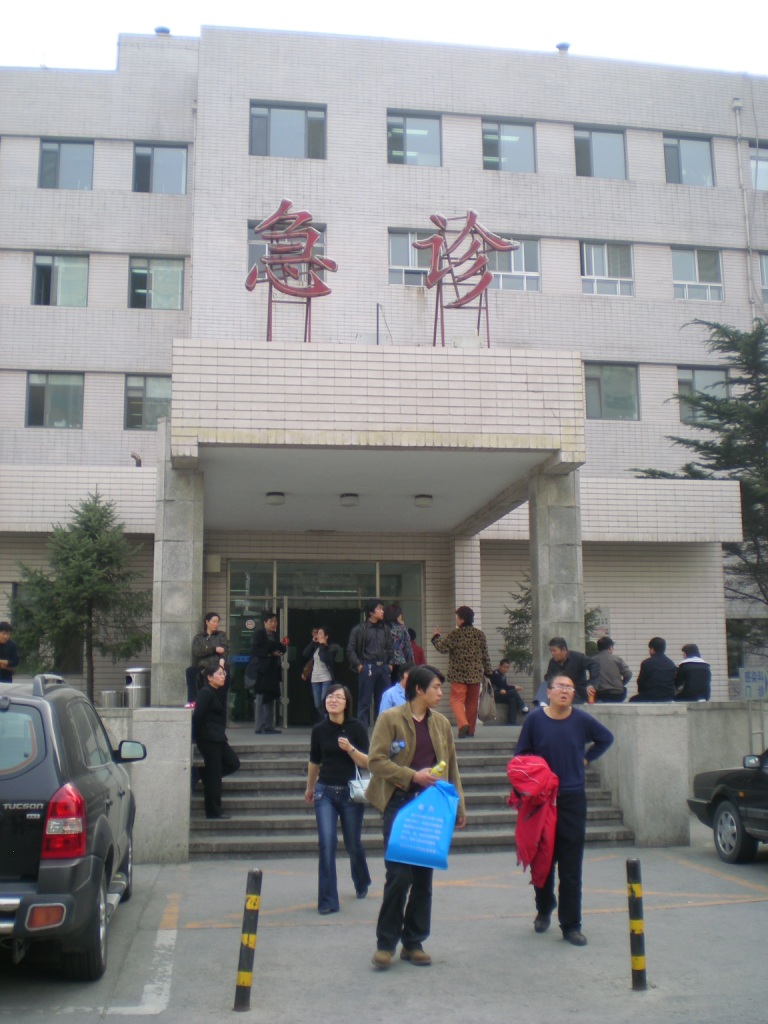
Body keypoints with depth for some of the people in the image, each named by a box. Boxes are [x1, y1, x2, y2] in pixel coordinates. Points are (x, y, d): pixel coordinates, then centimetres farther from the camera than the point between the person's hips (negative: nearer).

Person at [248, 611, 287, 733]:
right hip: (261, 670, -8)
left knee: (270, 699, 8)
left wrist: (283, 646, 2)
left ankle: (269, 726, 13)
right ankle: (260, 727, -4)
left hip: (273, 671, 8)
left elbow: (280, 650, 23)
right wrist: (270, 653, -17)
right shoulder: (259, 634, -4)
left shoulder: (274, 635, 18)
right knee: (260, 699, -6)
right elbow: (255, 650, -15)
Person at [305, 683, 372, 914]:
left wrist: (350, 749, -24)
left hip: (351, 792, -1)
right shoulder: (319, 730, 0)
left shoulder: (356, 728, -7)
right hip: (325, 792, 1)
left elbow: (367, 763, -8)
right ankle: (328, 901, 1)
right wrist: (309, 788, 26)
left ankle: (361, 884, 42)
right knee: (327, 845, -8)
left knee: (353, 844, 12)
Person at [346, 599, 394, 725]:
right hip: (367, 668, -5)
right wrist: (358, 665, -7)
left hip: (384, 668, 5)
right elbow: (350, 650, -2)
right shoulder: (359, 629, -2)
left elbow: (391, 648, 20)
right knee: (364, 702, -1)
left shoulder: (386, 629, 13)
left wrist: (390, 664, 10)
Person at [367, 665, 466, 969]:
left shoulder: (441, 723, 13)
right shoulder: (390, 719, -4)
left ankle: (414, 943, 21)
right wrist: (412, 776, -17)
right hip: (400, 804, -5)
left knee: (424, 876, 8)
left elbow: (451, 766, 18)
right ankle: (386, 943, 9)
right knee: (399, 874, -7)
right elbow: (376, 760, -10)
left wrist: (459, 806, 15)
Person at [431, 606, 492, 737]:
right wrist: (487, 672, 15)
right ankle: (470, 730, 16)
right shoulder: (480, 634, 6)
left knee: (457, 700, -3)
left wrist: (436, 637, 13)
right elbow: (485, 655, 9)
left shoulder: (454, 634, -8)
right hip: (476, 674, 4)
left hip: (458, 674, -4)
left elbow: (443, 648, -4)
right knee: (472, 702, 12)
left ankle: (463, 724, -24)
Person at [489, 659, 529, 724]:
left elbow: (504, 686, 5)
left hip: (501, 694, 8)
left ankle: (512, 723, -26)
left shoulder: (504, 675, 14)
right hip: (494, 696, -8)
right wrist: (514, 688, -11)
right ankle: (524, 707, -7)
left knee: (512, 699, -23)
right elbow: (502, 686, -17)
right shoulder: (495, 674, -12)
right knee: (513, 692, -23)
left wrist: (503, 690, -18)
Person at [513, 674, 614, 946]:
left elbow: (606, 738, 17)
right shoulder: (534, 719, -4)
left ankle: (571, 925, 10)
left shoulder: (582, 720, -2)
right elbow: (520, 757, 3)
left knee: (571, 867, 1)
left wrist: (587, 759, 8)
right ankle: (544, 910, 36)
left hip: (573, 800, 0)